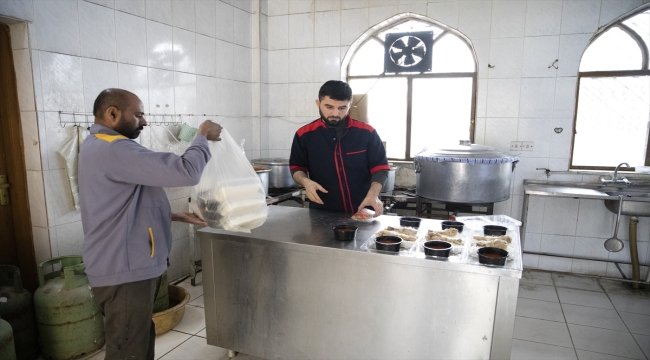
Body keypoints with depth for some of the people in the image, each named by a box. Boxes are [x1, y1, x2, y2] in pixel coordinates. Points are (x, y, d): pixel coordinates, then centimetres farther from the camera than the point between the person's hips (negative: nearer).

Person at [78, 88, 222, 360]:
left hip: (125, 265, 11)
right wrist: (203, 136, -11)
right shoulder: (114, 149, -22)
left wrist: (174, 216, 12)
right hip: (123, 270, -11)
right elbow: (186, 173, -28)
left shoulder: (100, 146, 14)